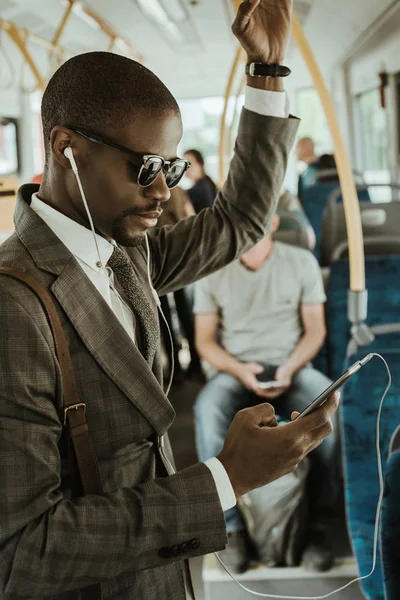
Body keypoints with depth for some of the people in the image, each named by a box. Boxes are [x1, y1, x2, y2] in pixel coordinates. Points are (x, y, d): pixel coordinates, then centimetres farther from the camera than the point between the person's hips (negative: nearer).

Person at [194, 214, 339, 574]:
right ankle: (231, 525, -24)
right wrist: (239, 370, -15)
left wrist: (290, 368, -15)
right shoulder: (213, 271, 5)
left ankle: (320, 524, -22)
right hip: (235, 370, 0)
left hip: (292, 366, 0)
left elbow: (315, 329, 4)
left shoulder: (302, 262, 5)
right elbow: (205, 340, 4)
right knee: (208, 411, -34)